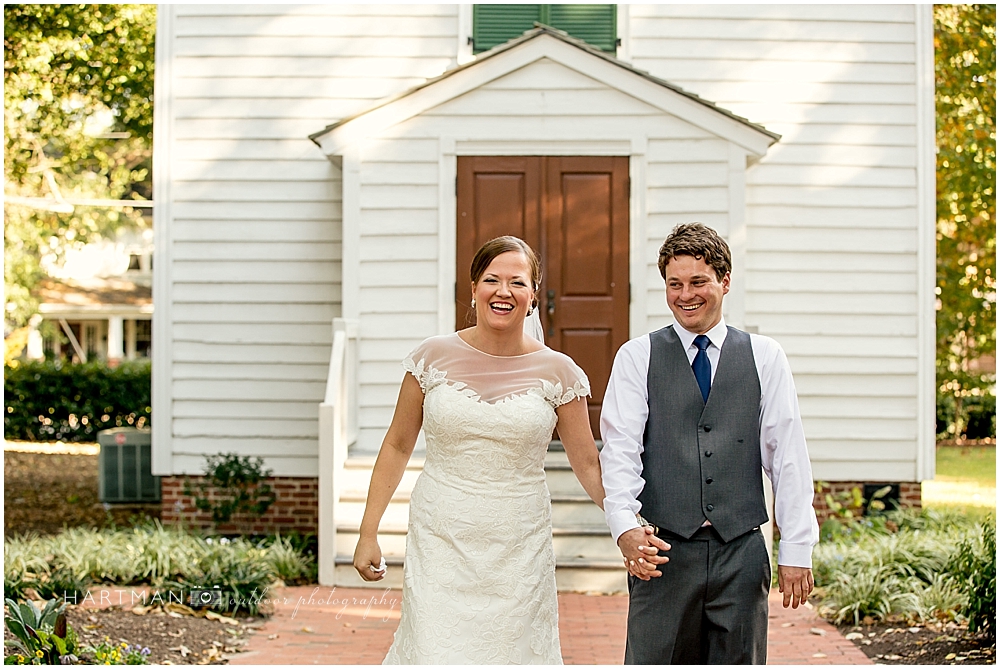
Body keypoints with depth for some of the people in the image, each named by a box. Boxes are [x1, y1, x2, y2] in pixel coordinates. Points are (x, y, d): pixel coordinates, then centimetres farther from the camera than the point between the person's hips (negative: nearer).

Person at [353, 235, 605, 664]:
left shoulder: (557, 372, -1)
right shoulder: (434, 357, 0)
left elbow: (587, 463, 6)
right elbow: (397, 446, 7)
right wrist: (368, 532, 4)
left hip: (518, 548, 1)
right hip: (441, 544, 0)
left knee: (512, 653, 3)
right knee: (434, 652, -7)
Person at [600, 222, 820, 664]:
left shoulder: (764, 358, 8)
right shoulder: (637, 358, 5)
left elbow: (788, 457, 5)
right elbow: (620, 451, -4)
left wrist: (796, 549, -1)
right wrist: (626, 527, -20)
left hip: (741, 550, 1)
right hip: (662, 553, -1)